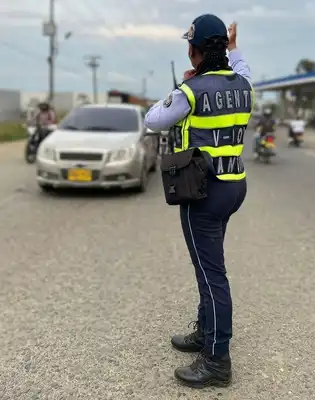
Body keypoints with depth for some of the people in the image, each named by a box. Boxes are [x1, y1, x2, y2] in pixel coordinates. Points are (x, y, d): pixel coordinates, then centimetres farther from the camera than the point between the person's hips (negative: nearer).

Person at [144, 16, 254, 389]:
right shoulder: (242, 85, 6)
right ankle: (206, 332, 34)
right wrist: (234, 48, 45)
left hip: (203, 190, -8)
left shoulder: (192, 90, -16)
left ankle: (217, 362, 6)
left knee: (211, 271, -4)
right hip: (232, 185, 9)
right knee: (209, 263, 20)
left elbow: (153, 121, -3)